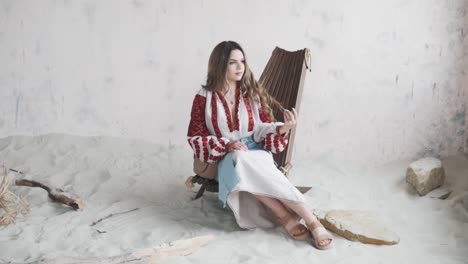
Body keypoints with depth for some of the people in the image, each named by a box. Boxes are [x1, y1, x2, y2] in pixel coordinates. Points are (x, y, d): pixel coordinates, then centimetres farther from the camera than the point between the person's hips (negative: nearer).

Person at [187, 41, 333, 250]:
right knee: (240, 159, -36)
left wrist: (284, 128, -22)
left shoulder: (252, 92, 3)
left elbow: (264, 130, 0)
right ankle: (286, 216, -32)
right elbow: (195, 138, -2)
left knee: (251, 164, -36)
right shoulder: (204, 98, -2)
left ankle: (311, 220, -37)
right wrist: (227, 145, -16)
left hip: (256, 153, 1)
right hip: (226, 160, 0)